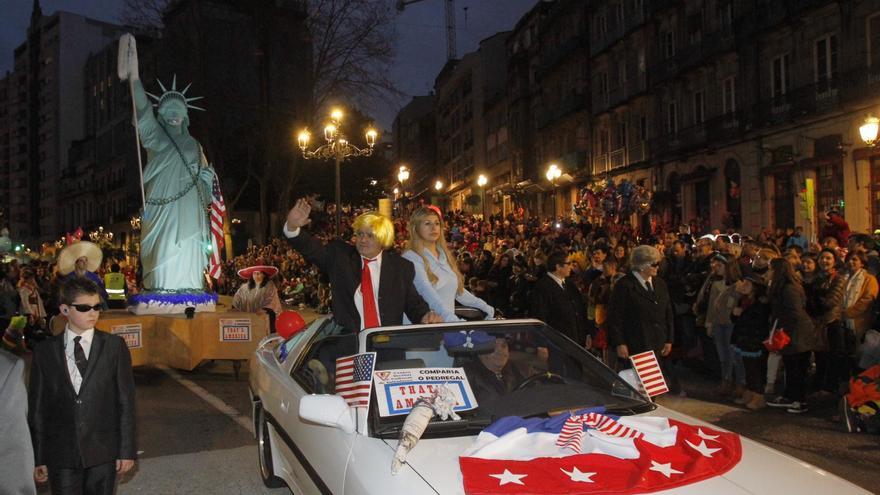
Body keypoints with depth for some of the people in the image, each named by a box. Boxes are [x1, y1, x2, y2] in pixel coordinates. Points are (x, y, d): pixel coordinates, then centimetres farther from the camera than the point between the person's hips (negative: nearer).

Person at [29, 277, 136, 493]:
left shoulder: (114, 346, -2)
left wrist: (127, 450, -3)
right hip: (61, 456, 1)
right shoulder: (45, 351, 1)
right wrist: (39, 458, 4)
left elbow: (126, 400, -1)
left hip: (103, 452, 0)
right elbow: (38, 408, 4)